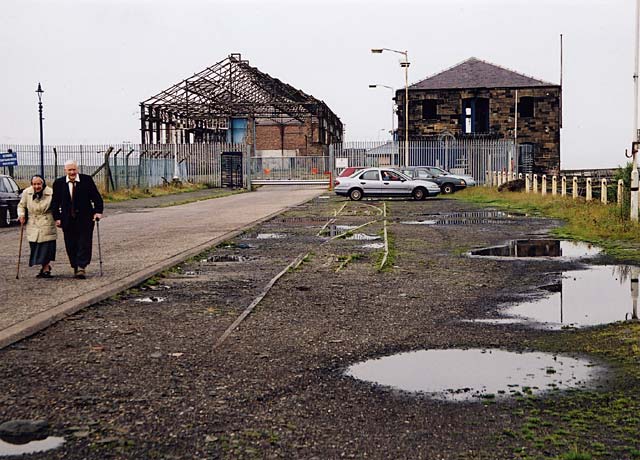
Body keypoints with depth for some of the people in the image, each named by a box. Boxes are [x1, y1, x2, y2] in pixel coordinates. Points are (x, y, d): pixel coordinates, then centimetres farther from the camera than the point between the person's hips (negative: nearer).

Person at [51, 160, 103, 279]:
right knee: (71, 245, 5)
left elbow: (96, 197, 2)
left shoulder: (87, 180, -1)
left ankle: (81, 267, -5)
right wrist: (57, 218, 0)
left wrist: (98, 211, -8)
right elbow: (55, 202, 7)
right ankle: (75, 267, 17)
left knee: (84, 243, -6)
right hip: (67, 219, 2)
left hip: (85, 219, -1)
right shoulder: (58, 183, 2)